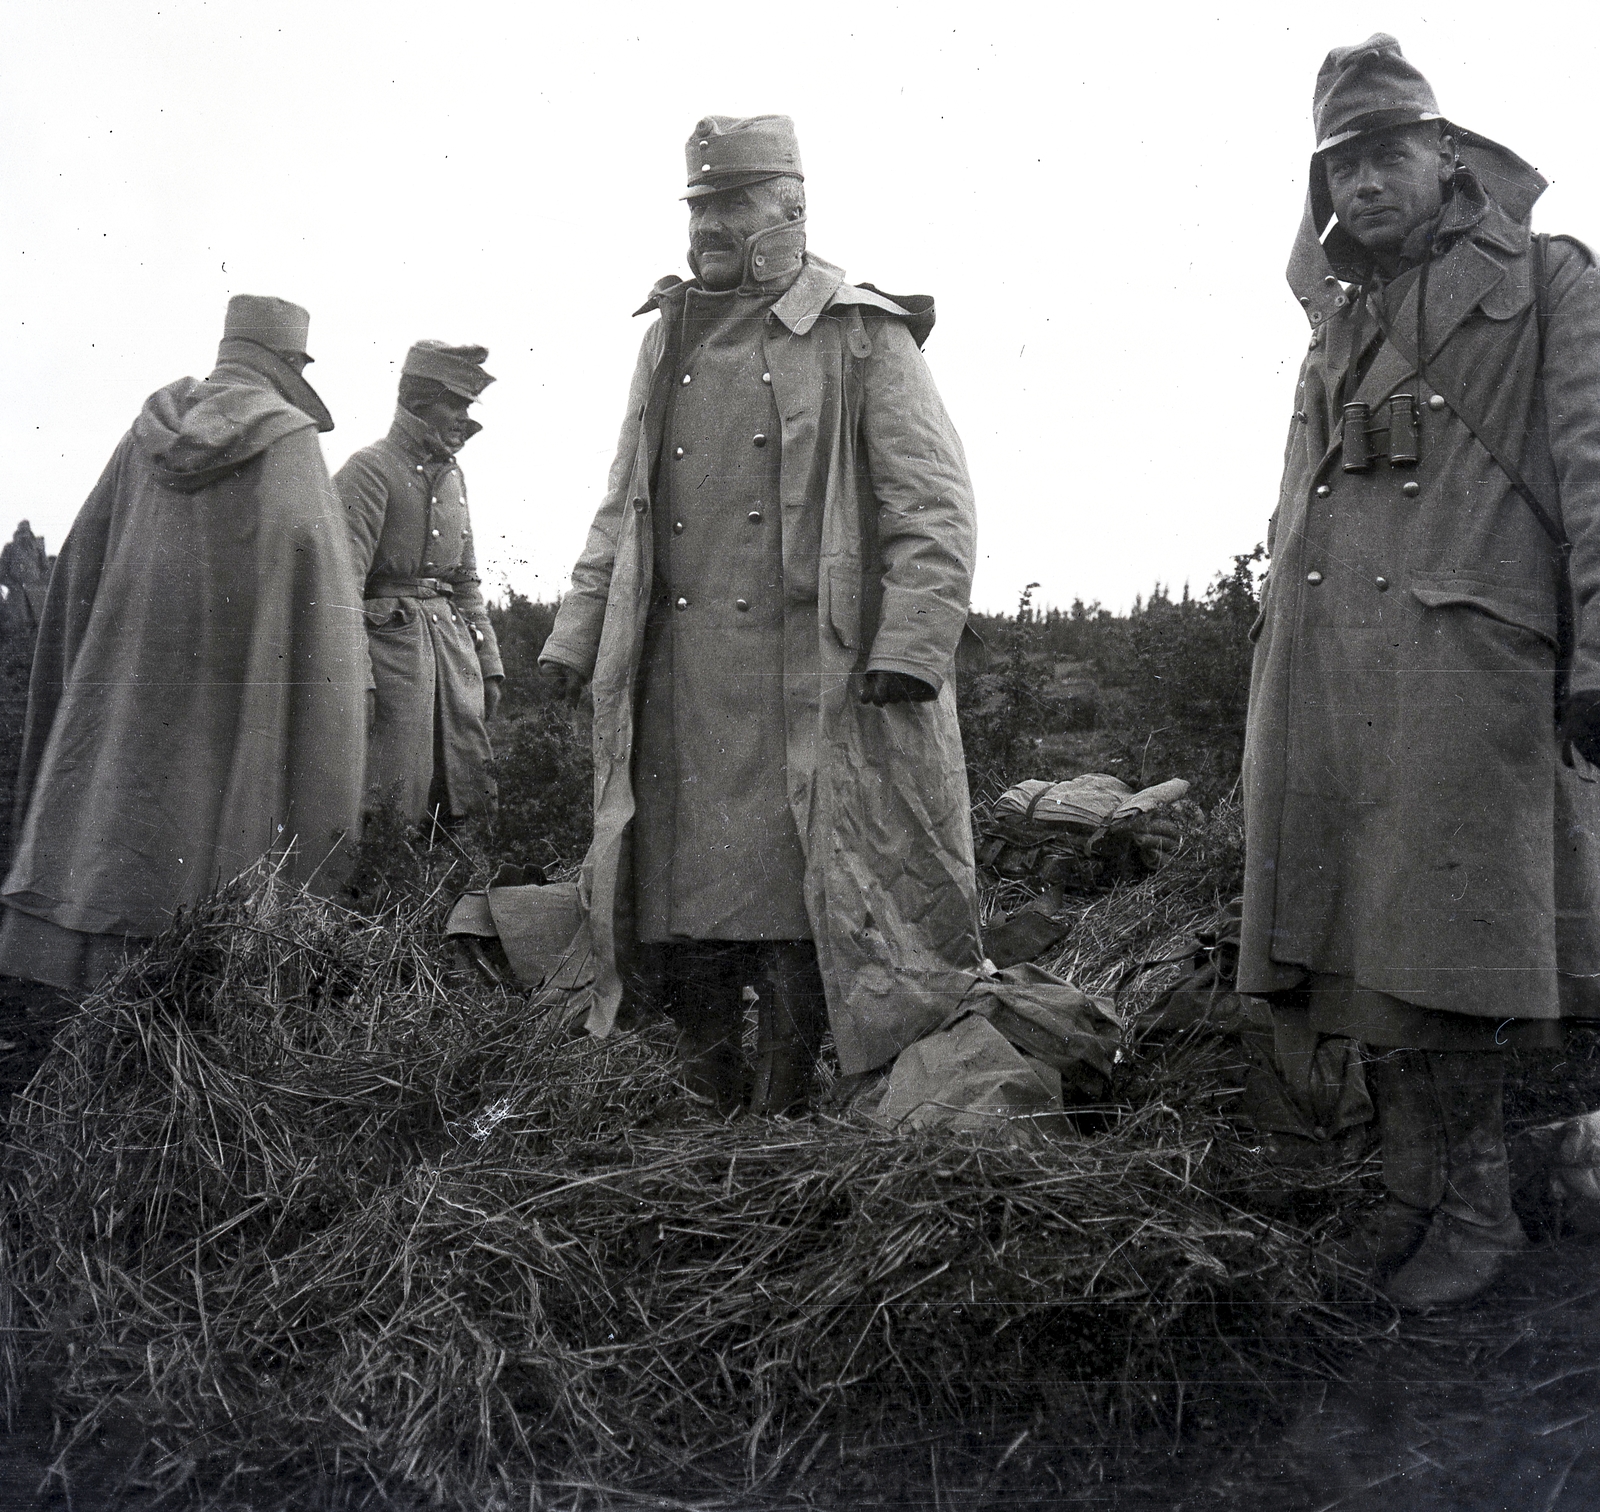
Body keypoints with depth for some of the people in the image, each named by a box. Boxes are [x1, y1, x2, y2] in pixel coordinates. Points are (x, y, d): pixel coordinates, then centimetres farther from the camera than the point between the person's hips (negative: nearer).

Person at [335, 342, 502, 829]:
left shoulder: (452, 475, 18)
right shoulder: (369, 469, -5)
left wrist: (488, 663, 16)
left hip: (452, 635, 7)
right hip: (389, 637, -7)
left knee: (471, 798, 6)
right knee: (394, 807, -7)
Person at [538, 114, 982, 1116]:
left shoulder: (862, 336, 2)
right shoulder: (669, 339, 18)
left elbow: (935, 506, -4)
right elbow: (624, 507, 22)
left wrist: (910, 647, -15)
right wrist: (576, 633, 14)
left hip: (809, 677, -5)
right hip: (679, 679, 5)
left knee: (793, 894, 0)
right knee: (681, 885, 7)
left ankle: (785, 1118, 16)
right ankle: (710, 1107, 25)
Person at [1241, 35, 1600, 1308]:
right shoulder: (1337, 321, 25)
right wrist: (1282, 665, 17)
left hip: (1463, 651, -5)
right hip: (1325, 673, 6)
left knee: (1444, 940, -7)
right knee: (1359, 936, 4)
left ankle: (1476, 1206, 7)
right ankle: (1416, 1190, 15)